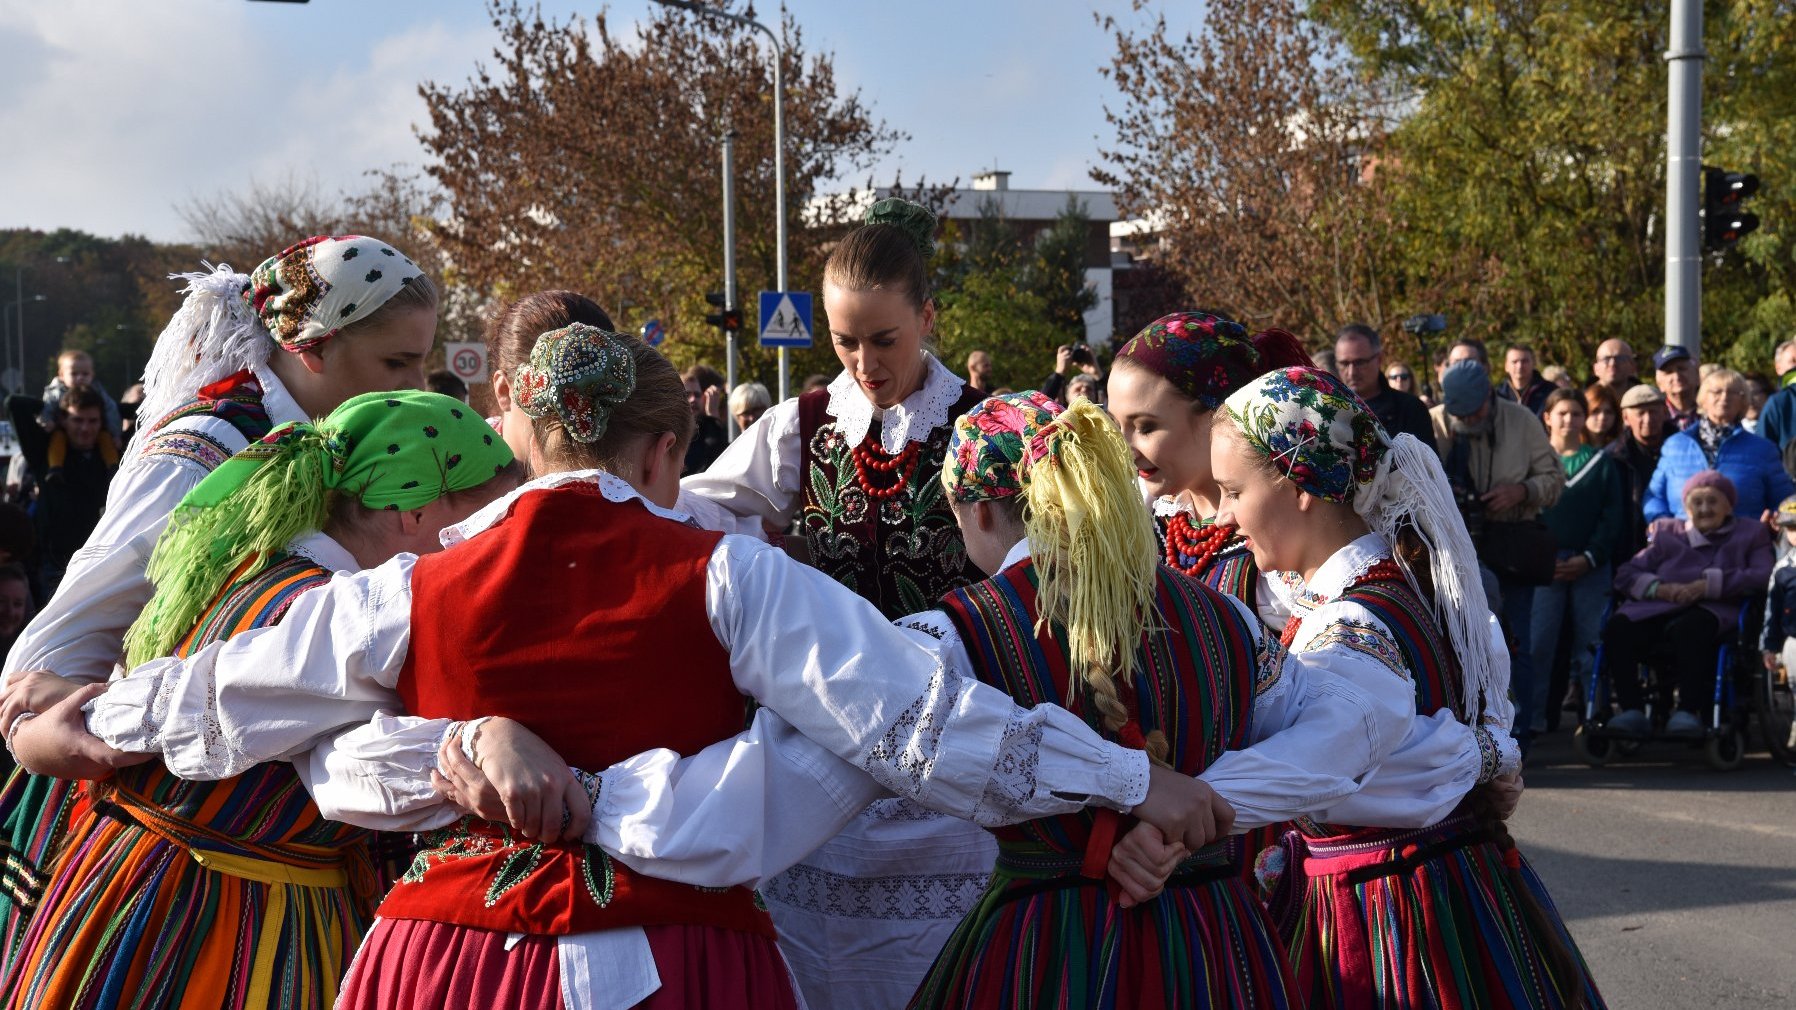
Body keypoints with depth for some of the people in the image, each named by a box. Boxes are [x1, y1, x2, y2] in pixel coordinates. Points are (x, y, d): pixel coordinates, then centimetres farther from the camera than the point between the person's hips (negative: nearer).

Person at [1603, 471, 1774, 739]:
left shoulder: (1750, 533, 22)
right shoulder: (1667, 533, 29)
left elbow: (1762, 576, 1)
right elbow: (1625, 574, 17)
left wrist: (1709, 584, -11)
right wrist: (1659, 588, -5)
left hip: (1711, 610, -3)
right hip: (1657, 608, 3)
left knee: (1688, 629, -41)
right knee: (1618, 628, -30)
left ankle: (1689, 710, -37)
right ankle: (1631, 710, -27)